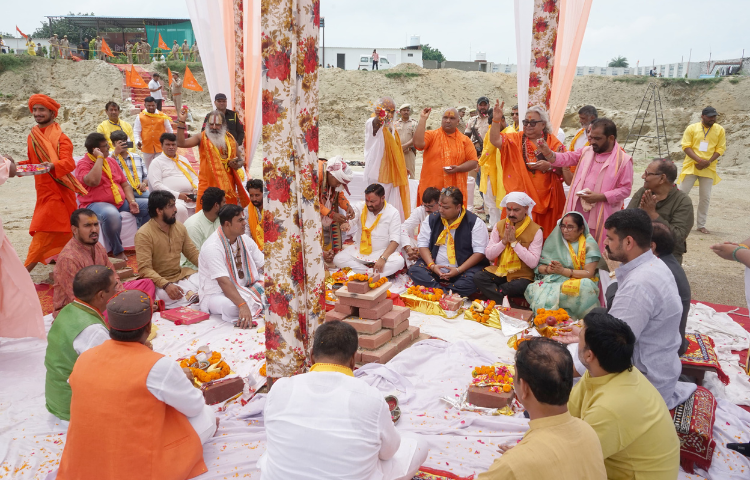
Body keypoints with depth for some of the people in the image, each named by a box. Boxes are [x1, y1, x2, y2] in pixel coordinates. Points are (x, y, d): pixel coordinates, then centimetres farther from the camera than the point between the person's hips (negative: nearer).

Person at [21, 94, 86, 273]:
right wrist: (18, 165, 3)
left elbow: (68, 163, -22)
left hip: (57, 190, -6)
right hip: (44, 190, 6)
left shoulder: (60, 137, -8)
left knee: (43, 232, -6)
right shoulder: (32, 136, 11)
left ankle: (26, 269, -2)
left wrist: (53, 165, -41)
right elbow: (33, 162, 21)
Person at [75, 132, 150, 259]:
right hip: (95, 204, -7)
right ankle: (118, 251, -22)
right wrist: (99, 158, -17)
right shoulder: (83, 164, -6)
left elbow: (125, 184, 17)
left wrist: (131, 201, -1)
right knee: (111, 214, -42)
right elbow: (93, 181, -28)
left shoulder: (111, 161, 16)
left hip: (120, 202, 8)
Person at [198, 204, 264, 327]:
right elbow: (223, 281, -32)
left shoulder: (245, 240, 2)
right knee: (231, 306, -39)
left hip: (245, 289, 7)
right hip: (217, 293, -6)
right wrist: (242, 305, -44)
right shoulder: (212, 247, -22)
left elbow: (264, 265, 1)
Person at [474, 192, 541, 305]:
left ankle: (491, 292, -14)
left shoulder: (535, 230, -7)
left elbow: (533, 263, -16)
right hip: (499, 271, 3)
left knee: (520, 287, -36)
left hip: (522, 275, -3)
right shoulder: (499, 225, 5)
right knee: (478, 278, -24)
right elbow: (488, 255, 1)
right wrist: (504, 241, -14)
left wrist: (514, 242, -19)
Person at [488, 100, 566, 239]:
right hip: (522, 195, 0)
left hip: (545, 196, 0)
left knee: (545, 230, 5)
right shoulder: (516, 139, 7)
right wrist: (496, 120, -20)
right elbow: (495, 140, -9)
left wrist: (549, 166, -15)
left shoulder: (553, 142, 4)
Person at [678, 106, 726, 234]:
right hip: (691, 166, -1)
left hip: (709, 168, 1)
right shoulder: (692, 128, 0)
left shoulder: (720, 130, 5)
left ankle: (701, 225, 13)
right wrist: (699, 160, -17)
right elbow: (686, 147, -5)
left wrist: (708, 162, -12)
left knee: (705, 197, 4)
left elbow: (720, 149, 3)